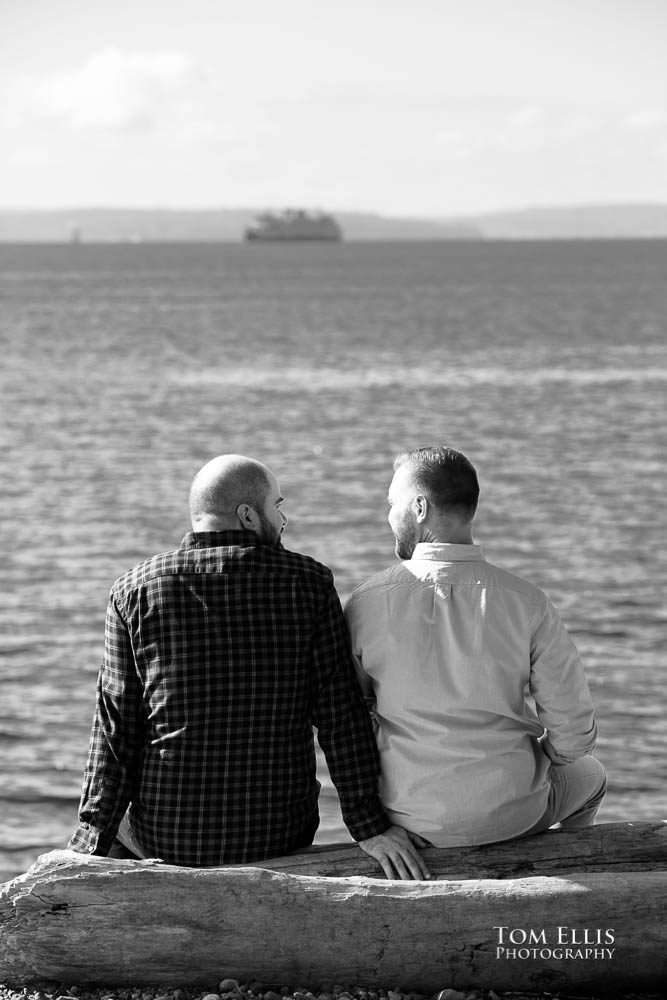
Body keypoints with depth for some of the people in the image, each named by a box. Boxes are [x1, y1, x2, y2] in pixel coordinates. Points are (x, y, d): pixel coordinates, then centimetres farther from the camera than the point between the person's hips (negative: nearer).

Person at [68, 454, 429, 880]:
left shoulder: (135, 591, -3)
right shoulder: (309, 583, -5)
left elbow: (116, 729, -6)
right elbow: (339, 711, -8)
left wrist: (93, 837, -3)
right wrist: (369, 825, -7)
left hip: (168, 833, 0)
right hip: (280, 836, 0)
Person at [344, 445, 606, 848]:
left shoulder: (368, 602, -14)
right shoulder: (527, 604, -16)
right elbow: (575, 734, -13)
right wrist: (531, 759, 9)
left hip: (407, 818, 1)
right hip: (509, 816, -1)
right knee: (588, 774, 33)